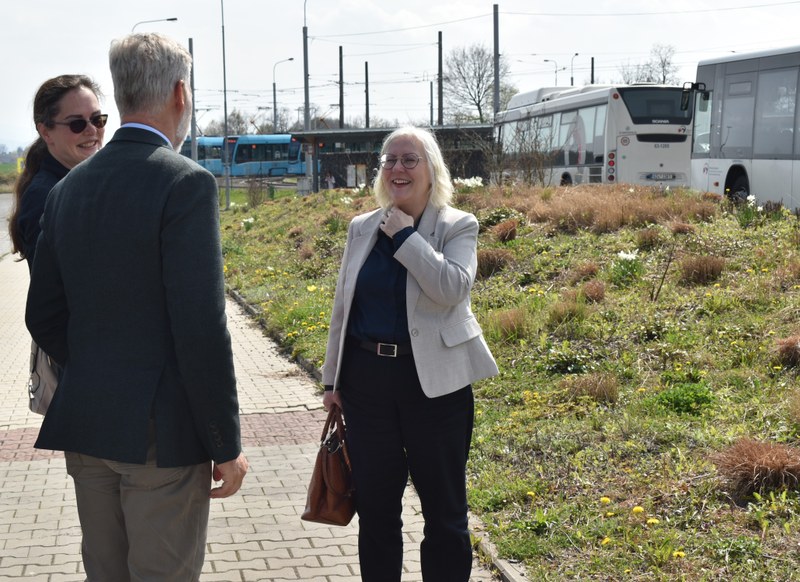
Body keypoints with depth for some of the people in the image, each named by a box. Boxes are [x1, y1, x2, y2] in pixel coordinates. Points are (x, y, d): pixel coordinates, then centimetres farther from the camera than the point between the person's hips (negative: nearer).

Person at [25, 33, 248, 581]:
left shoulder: (69, 186, 7)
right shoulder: (186, 183, -14)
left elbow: (43, 316, 11)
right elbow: (201, 329, -18)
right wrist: (226, 444, -11)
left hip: (83, 427, 7)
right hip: (162, 432, -7)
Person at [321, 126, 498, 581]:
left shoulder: (458, 227, -3)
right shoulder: (362, 228, 9)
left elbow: (452, 288, -22)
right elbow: (343, 307, 13)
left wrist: (404, 235, -17)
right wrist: (332, 378, 13)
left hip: (434, 382, -4)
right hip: (367, 377, 4)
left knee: (445, 508, 7)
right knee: (374, 505, 12)